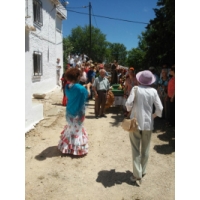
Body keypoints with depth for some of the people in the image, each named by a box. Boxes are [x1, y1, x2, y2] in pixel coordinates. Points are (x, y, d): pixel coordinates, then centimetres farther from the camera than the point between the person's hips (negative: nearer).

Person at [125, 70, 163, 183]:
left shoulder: (136, 89, -9)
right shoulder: (153, 91, -5)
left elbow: (129, 103, -17)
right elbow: (160, 109, -7)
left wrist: (130, 110, 4)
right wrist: (153, 116, 11)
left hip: (135, 122, -1)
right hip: (148, 123, 2)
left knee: (136, 149, 7)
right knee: (145, 149, 16)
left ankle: (137, 174, 6)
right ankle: (143, 171, 27)